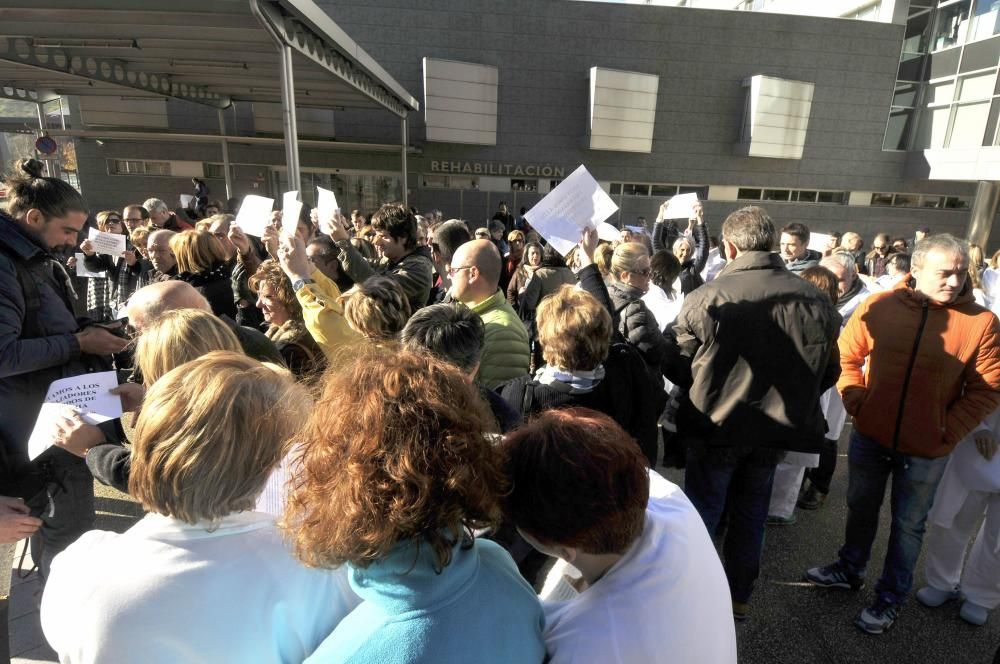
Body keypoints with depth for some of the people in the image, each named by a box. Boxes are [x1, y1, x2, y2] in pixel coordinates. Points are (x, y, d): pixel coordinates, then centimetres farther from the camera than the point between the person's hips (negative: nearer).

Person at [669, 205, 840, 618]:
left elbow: (679, 369, -10)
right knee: (751, 514, 22)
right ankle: (739, 596, 37)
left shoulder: (705, 298, -20)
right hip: (776, 429, 3)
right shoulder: (816, 301, -8)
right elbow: (829, 372, 3)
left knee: (703, 511, 16)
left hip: (716, 426, -3)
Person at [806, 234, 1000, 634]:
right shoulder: (879, 307, -8)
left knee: (908, 524, 15)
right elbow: (846, 357, 1)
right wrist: (857, 403, -8)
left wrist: (949, 431, -13)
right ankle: (850, 570, 42)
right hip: (870, 436, 2)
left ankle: (890, 598, 33)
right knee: (861, 508, 20)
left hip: (926, 450, -1)